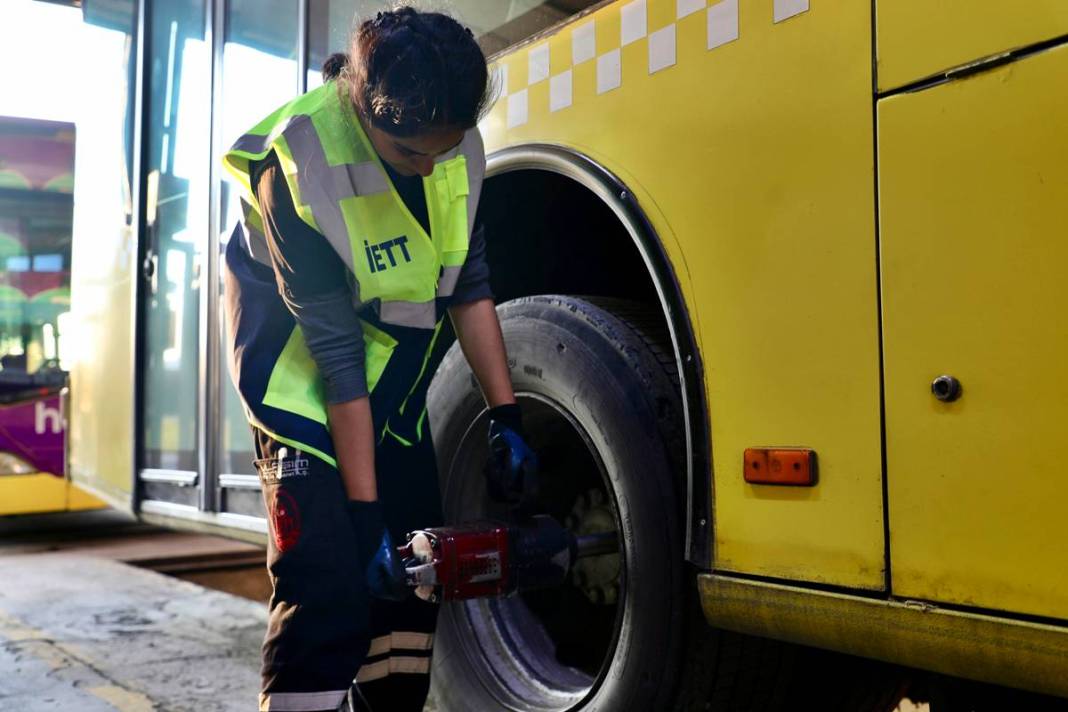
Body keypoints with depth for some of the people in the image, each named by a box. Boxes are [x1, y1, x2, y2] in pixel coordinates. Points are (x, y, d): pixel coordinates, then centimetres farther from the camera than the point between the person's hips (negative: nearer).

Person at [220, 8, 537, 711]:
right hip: (304, 381, -6)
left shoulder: (457, 143, -12)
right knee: (328, 581, -14)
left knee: (412, 568, 7)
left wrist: (507, 417, -7)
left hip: (395, 379, 6)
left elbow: (468, 283, -3)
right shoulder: (298, 170, -29)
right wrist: (364, 512, -24)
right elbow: (336, 355, -28)